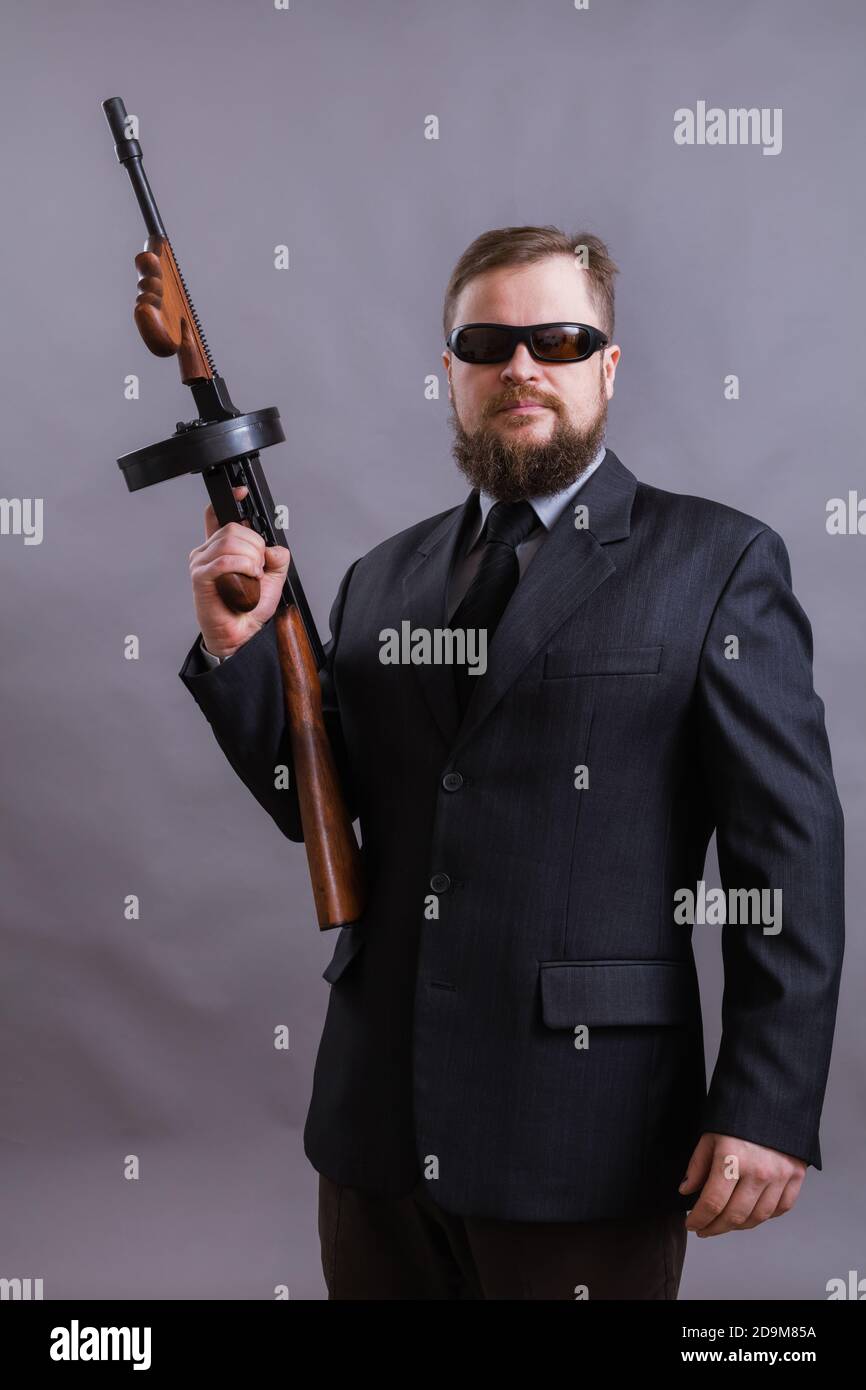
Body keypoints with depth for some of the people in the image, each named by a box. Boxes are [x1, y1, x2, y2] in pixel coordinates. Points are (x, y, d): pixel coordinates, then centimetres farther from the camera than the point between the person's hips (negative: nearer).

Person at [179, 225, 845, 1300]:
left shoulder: (717, 563, -3)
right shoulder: (383, 579, 12)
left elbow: (790, 847, -7)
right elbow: (319, 807, 14)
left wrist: (770, 1107, -13)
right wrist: (238, 645, 0)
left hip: (585, 1135, -4)